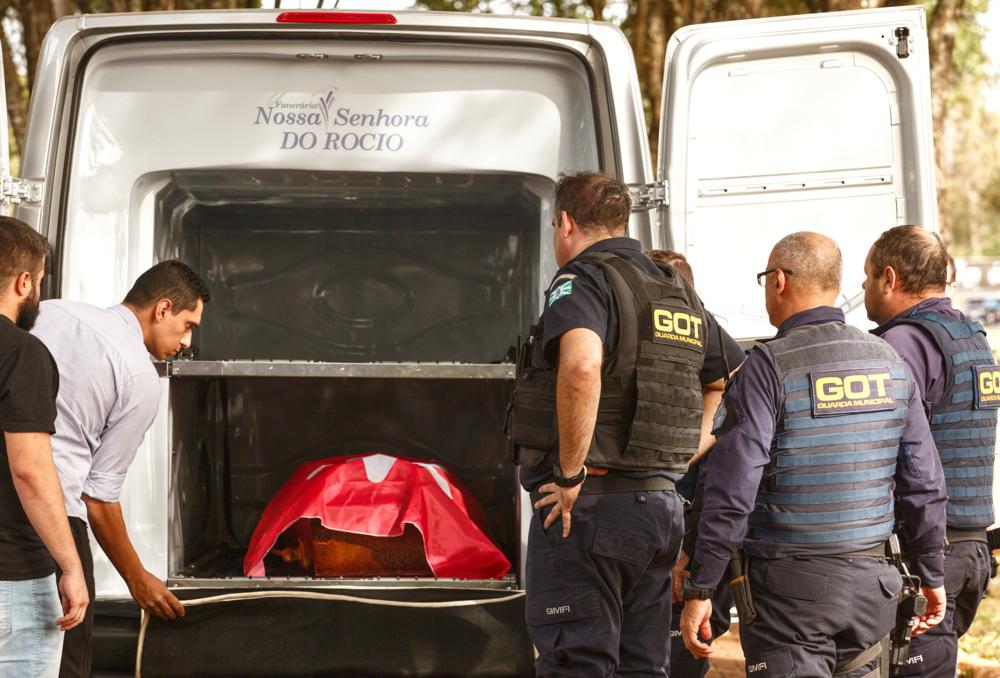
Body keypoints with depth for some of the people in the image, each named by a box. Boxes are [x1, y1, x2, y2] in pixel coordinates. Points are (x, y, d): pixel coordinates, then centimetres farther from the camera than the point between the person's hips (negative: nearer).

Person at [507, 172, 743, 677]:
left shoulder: (581, 281, -10)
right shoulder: (678, 294, 17)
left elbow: (581, 366, -31)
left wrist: (571, 474, -22)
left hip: (586, 505, -8)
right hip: (661, 504, 8)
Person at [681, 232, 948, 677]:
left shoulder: (768, 367, -11)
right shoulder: (889, 363, 7)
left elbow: (731, 491, -15)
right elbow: (924, 485, 9)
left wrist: (699, 591, -11)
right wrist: (932, 576, 19)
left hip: (791, 584, -5)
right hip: (871, 583, 5)